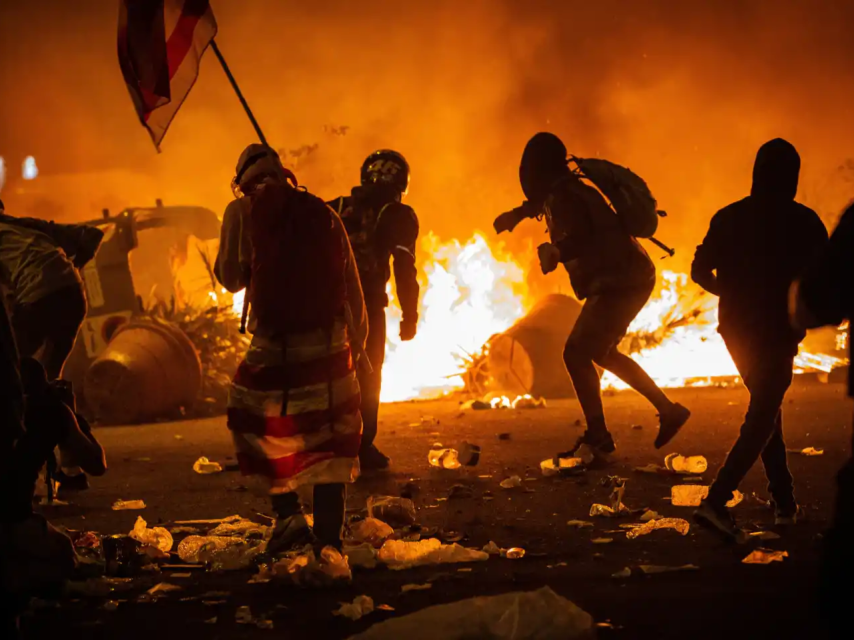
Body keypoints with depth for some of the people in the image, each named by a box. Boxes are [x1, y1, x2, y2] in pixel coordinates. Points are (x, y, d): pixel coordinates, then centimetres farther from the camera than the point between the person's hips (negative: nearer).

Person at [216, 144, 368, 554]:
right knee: (332, 434, 11)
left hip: (275, 342, -3)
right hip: (329, 340, 3)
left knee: (256, 422, 16)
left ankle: (288, 512, 4)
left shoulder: (243, 212, 4)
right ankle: (329, 532, 9)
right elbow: (352, 284, 13)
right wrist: (357, 340, 19)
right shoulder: (322, 213, 14)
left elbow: (230, 278, 7)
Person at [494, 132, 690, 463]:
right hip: (630, 278, 11)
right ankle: (668, 410, 25)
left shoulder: (563, 196, -17)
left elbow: (581, 236, -34)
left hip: (621, 283, -11)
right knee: (600, 351, 23)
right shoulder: (566, 188, 13)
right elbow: (543, 201, 39)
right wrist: (516, 215, 44)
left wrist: (556, 251, -44)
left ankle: (598, 437, -9)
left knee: (577, 353, -11)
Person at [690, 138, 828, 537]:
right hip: (777, 332, -5)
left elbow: (700, 271, 2)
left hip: (737, 328, 5)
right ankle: (716, 501, -18)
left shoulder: (729, 218, 0)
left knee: (766, 408, 21)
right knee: (762, 418, -2)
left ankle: (784, 502, 23)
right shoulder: (803, 222, -10)